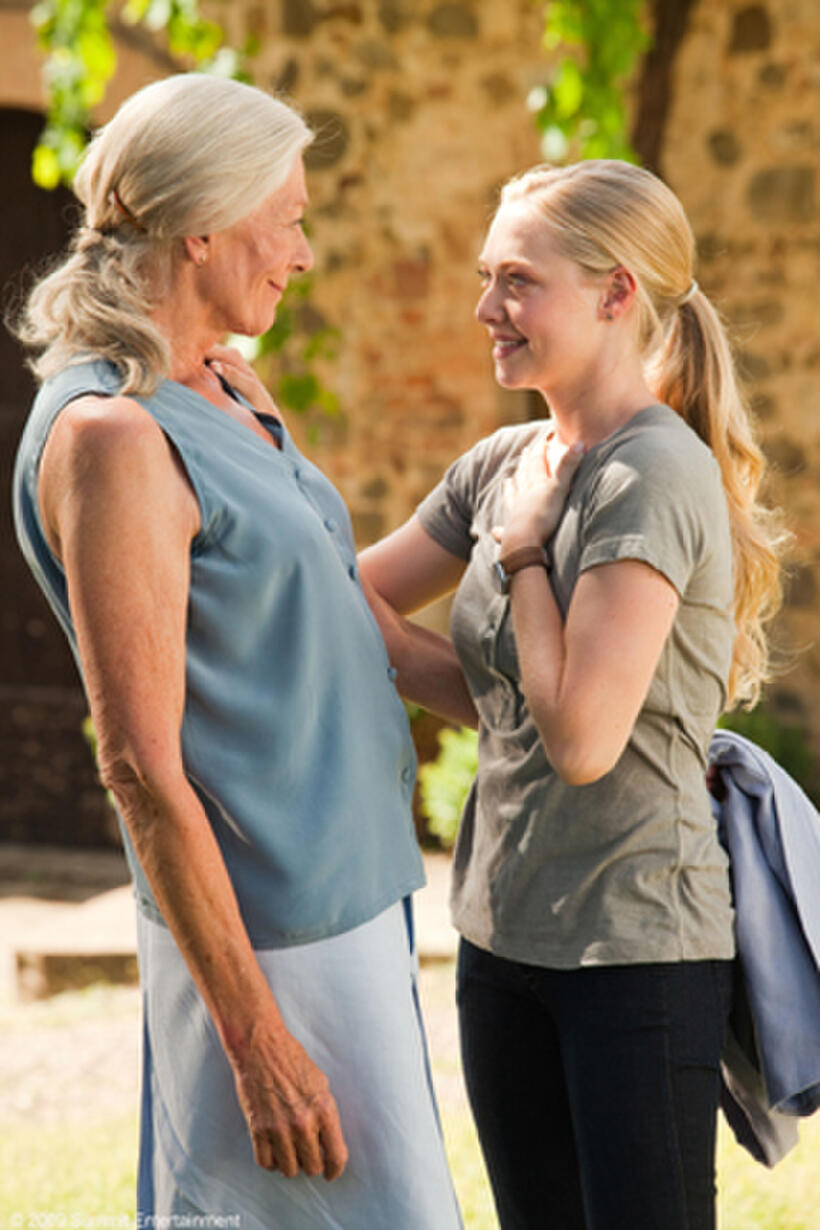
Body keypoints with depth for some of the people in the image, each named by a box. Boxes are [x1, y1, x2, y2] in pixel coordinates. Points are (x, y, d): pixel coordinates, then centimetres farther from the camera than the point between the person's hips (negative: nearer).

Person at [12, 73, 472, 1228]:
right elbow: (142, 766, -21)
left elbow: (356, 623, 19)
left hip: (352, 885, 9)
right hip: (270, 934, -9)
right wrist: (257, 1038, -20)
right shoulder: (111, 438, -19)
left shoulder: (224, 405, 11)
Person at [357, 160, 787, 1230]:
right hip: (504, 936, 8)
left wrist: (522, 552, -11)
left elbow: (582, 736, -22)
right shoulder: (504, 467, 8)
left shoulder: (657, 477, -17)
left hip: (637, 950, -8)